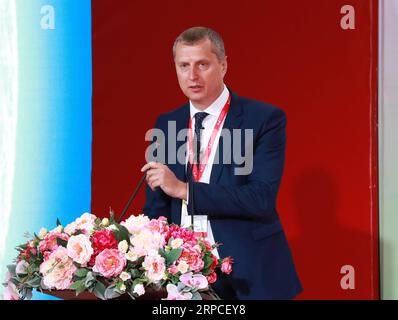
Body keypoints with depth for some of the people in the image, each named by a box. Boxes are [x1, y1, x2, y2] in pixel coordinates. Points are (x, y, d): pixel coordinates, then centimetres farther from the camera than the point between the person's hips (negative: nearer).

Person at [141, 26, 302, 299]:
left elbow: (262, 198, -18)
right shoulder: (166, 125, 8)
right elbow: (158, 205, 10)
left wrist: (184, 189, -20)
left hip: (248, 276, -4)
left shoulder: (265, 119, -7)